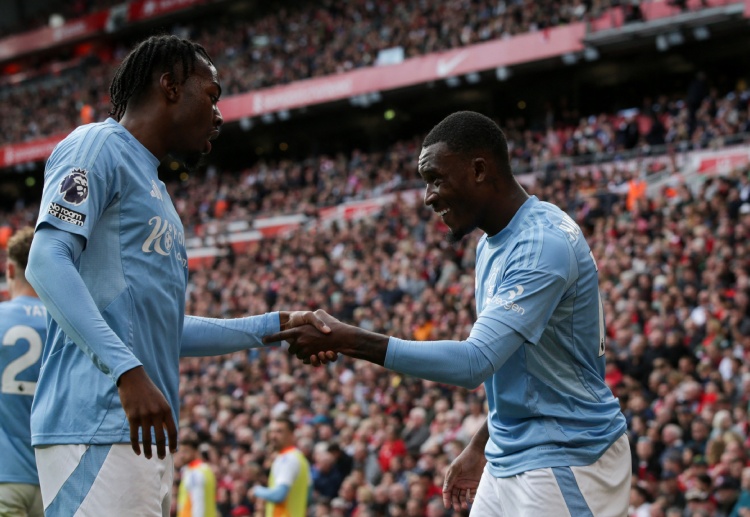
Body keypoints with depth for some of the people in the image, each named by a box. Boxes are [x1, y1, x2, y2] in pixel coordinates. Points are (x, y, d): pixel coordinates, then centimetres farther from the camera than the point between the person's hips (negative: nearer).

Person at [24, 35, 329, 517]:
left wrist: (273, 327, 27)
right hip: (99, 429, -9)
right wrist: (127, 371, -25)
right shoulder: (99, 147, -1)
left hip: (147, 438, 10)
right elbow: (47, 261, -16)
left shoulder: (154, 190, 28)